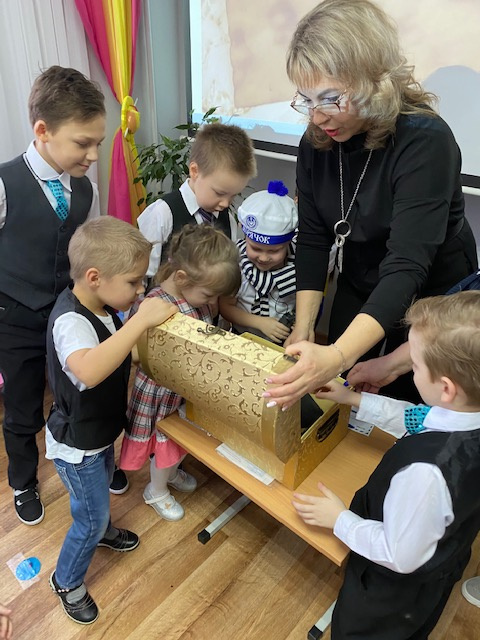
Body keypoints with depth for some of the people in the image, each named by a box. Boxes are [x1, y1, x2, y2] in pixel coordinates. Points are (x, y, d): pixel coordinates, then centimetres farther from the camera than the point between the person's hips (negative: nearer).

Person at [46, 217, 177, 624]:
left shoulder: (102, 306, -10)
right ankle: (67, 581, 40)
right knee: (91, 518, 12)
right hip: (77, 446, -8)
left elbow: (120, 353, 8)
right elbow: (88, 371, -57)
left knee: (101, 489, 33)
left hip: (101, 433, 8)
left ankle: (100, 529, 63)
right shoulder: (70, 320, -36)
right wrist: (141, 319, -52)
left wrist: (156, 316, -6)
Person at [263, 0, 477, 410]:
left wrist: (338, 356, -51)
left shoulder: (425, 141, -29)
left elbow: (407, 266, -38)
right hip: (359, 290, 5)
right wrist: (303, 327, -18)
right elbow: (313, 239, -9)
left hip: (432, 297, -4)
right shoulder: (316, 142, -11)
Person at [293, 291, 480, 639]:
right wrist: (355, 399, 1)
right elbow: (415, 418, -2)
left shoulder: (427, 472, -46)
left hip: (397, 592, -6)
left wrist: (340, 519, -17)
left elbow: (401, 556, -30)